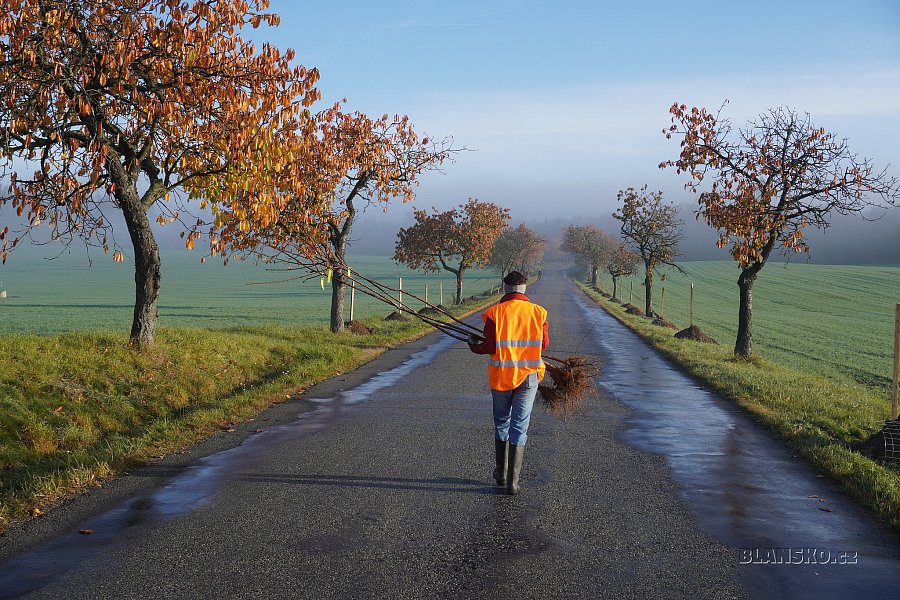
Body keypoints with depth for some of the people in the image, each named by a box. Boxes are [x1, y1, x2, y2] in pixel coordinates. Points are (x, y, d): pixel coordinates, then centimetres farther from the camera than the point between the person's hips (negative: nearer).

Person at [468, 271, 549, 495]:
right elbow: (544, 344, 4)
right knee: (519, 428, 5)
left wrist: (473, 344, 9)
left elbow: (489, 347, -12)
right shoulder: (538, 312, -5)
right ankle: (513, 482, 3)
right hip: (528, 376, 0)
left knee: (501, 423, 19)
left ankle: (501, 473, 29)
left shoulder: (495, 312, -10)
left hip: (501, 376, 0)